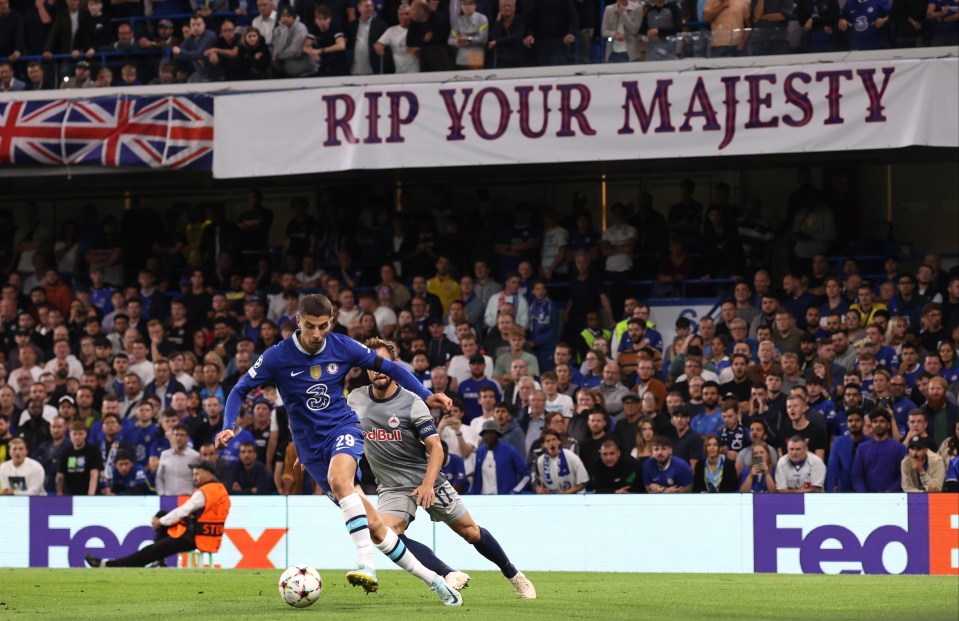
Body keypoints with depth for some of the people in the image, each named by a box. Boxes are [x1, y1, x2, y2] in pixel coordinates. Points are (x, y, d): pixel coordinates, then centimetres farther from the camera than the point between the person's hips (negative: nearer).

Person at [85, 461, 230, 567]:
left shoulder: (204, 492, -18)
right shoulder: (220, 490, 12)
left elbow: (182, 511, -17)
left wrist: (160, 522, -1)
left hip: (193, 539, -10)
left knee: (151, 551, -6)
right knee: (162, 516, 21)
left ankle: (107, 565, -5)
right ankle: (158, 560, 15)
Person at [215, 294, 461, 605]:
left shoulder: (343, 347, -7)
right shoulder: (278, 357, -9)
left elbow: (388, 368, 4)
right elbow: (240, 390, -1)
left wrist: (426, 395, -6)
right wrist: (228, 427, -18)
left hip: (343, 429, -1)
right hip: (312, 447, 1)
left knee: (338, 478, -37)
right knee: (373, 525, -1)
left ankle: (367, 565, -42)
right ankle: (432, 579, 10)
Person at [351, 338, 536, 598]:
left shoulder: (411, 403, -12)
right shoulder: (356, 399, -2)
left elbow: (436, 447, -13)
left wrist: (428, 484, -26)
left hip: (427, 481, -2)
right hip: (392, 487, 2)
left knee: (471, 532, 6)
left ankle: (514, 575, 29)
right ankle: (449, 575, -26)